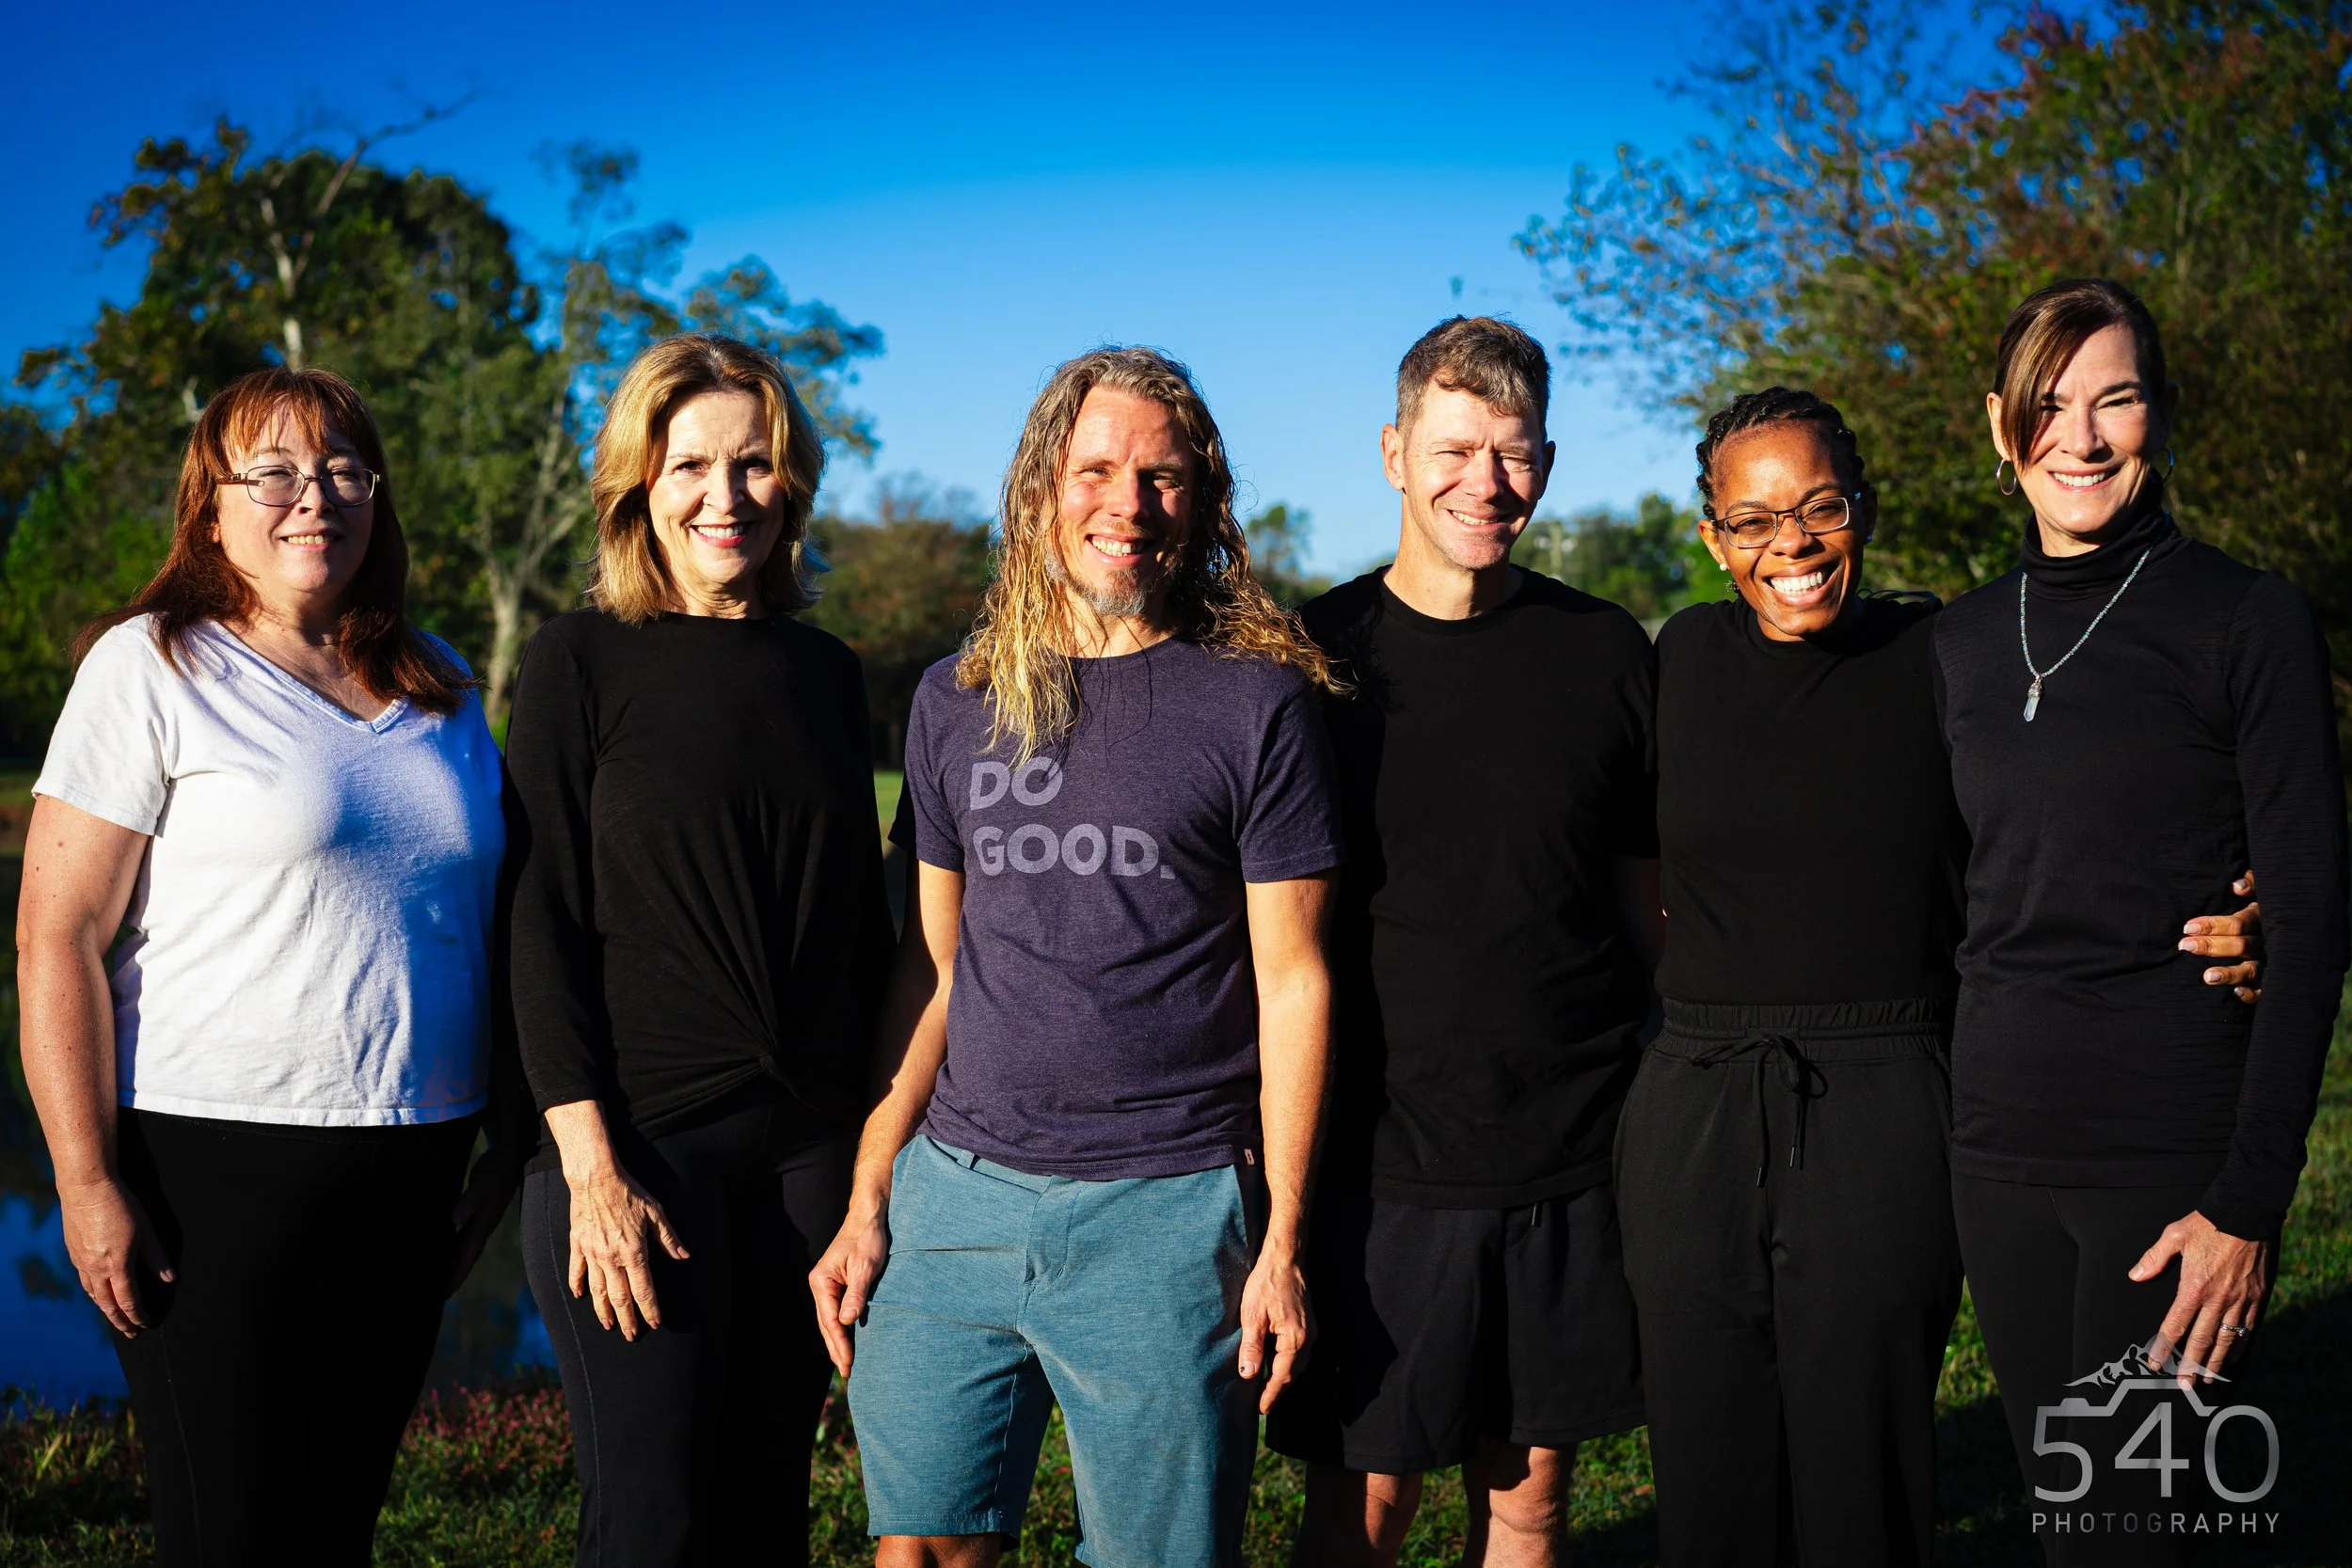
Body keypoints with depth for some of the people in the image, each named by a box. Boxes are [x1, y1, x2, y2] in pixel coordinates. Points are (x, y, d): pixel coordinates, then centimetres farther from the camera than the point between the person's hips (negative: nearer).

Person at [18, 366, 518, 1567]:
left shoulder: (438, 684, 12)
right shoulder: (152, 669, -4)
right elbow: (56, 935, -8)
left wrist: (505, 1137, 15)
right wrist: (86, 1182, -13)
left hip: (409, 1176, 5)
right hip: (216, 1164, -5)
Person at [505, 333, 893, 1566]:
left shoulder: (825, 671, 11)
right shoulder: (581, 663, -3)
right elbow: (543, 924, -7)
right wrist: (592, 1164, -14)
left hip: (808, 1142, 5)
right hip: (639, 1140, -4)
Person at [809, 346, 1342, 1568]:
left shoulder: (1256, 699, -3)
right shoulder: (956, 698, 9)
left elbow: (1292, 979, -3)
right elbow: (930, 965, 13)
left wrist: (1282, 1240, -6)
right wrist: (866, 1205, 9)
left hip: (1163, 1215, -3)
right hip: (953, 1193, 4)